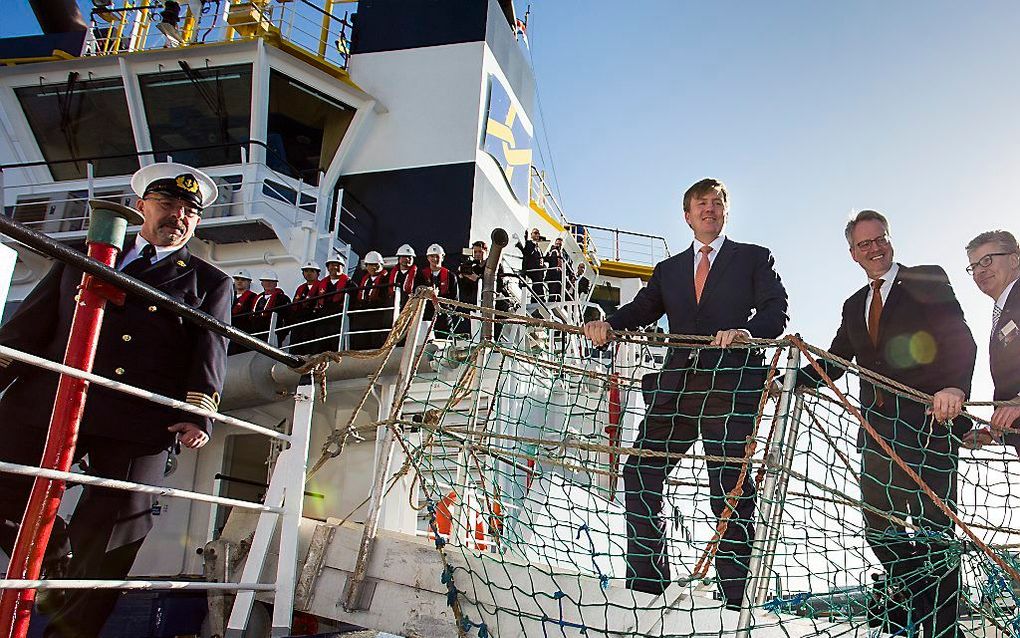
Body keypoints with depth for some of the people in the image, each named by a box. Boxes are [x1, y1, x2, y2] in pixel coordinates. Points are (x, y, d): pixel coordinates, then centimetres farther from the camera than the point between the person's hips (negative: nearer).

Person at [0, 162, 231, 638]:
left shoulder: (211, 283, 14)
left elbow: (211, 351, 1)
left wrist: (198, 411, -14)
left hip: (140, 421, -2)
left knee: (111, 532, -1)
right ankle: (56, 560, 29)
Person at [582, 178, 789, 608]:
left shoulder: (754, 258, 14)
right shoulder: (668, 269, 25)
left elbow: (777, 311, 2)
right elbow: (643, 308, 11)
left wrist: (747, 331, -20)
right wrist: (608, 324, -10)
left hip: (731, 382, -4)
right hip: (677, 382, 4)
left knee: (730, 486, -5)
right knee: (640, 473, -1)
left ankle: (734, 594, 4)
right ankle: (646, 580, 9)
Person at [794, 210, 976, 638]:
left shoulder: (928, 281, 3)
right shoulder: (853, 306, 21)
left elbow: (961, 341, -9)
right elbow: (834, 363, 22)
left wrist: (955, 387, -28)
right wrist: (794, 380, 5)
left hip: (928, 424, -6)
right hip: (878, 431, 6)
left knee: (934, 530, -5)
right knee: (879, 531, 7)